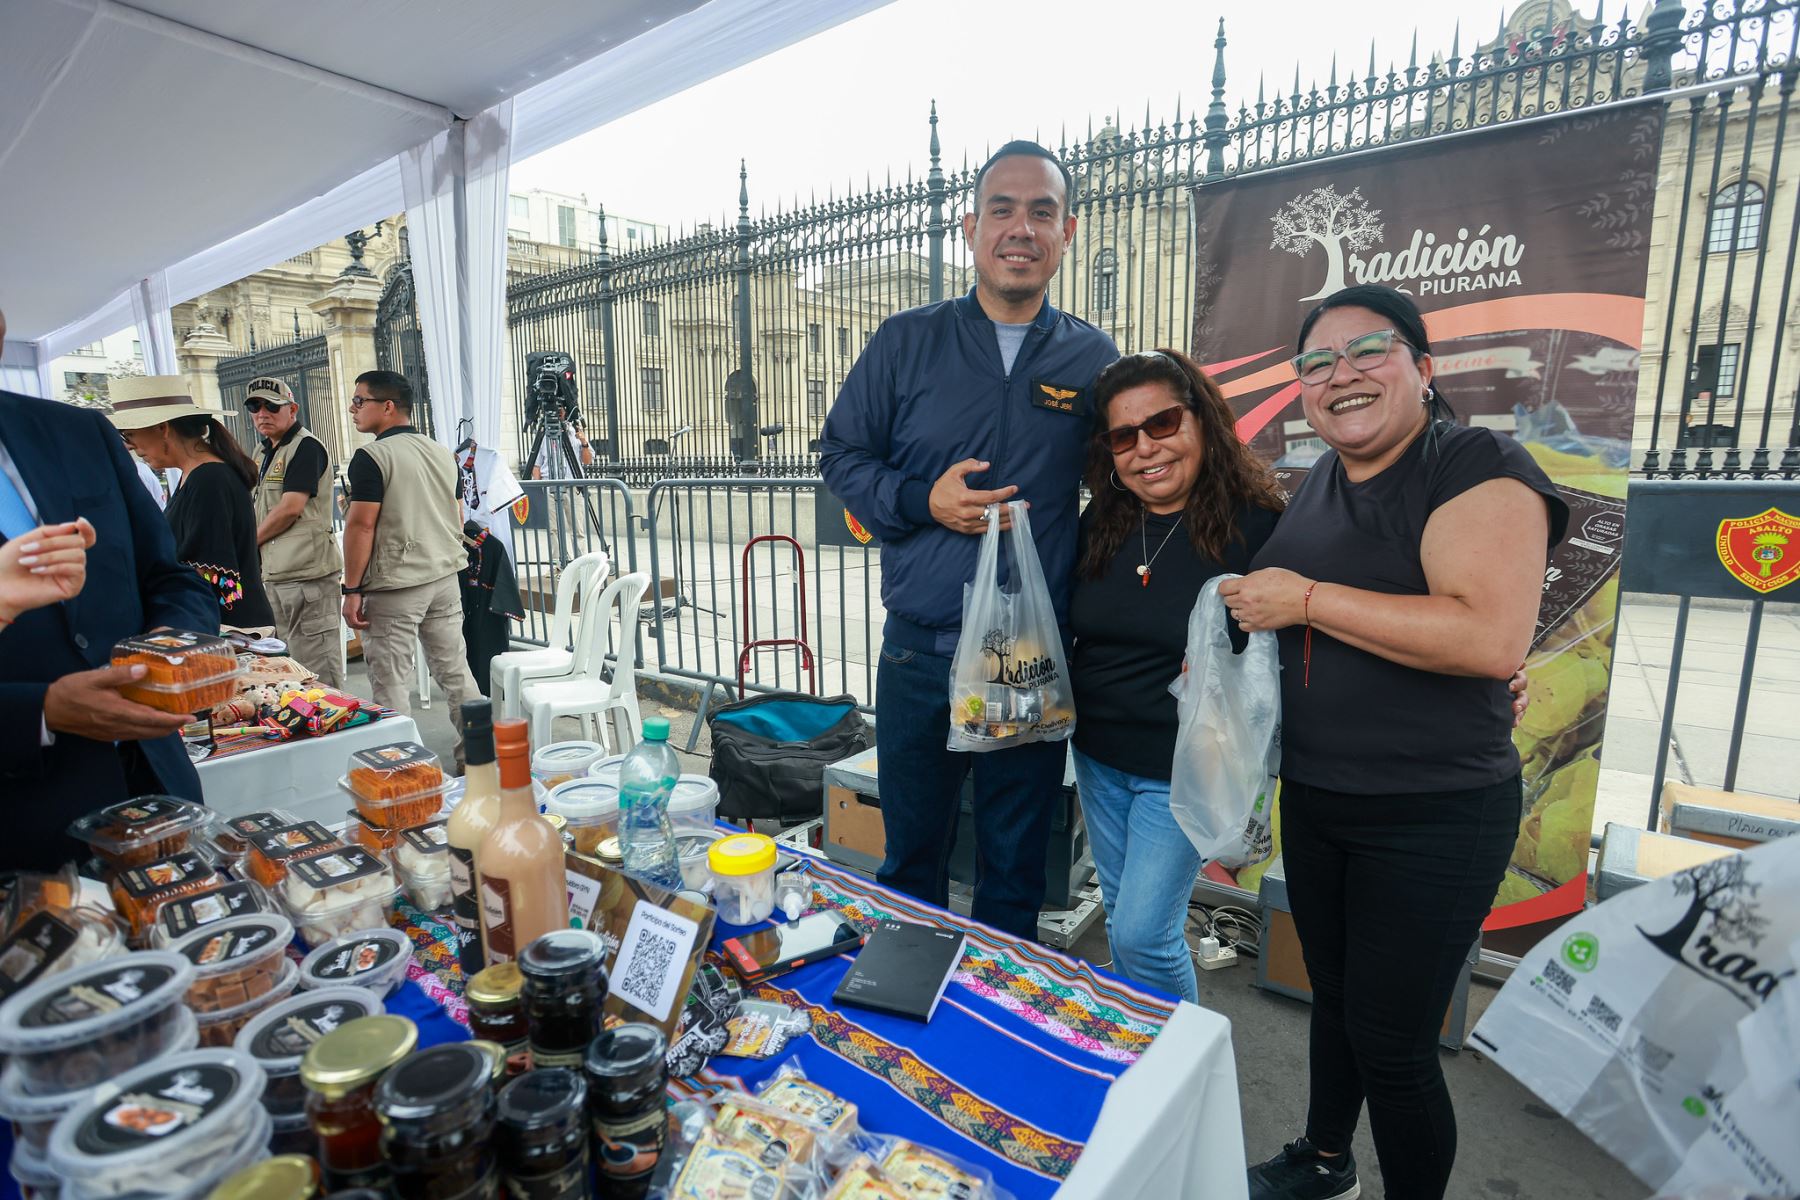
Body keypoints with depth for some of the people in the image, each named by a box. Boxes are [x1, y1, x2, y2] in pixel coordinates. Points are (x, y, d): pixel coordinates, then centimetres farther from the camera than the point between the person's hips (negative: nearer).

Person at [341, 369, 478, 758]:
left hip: (394, 586, -7)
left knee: (390, 683, 2)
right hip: (445, 579, 7)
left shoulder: (372, 457, -11)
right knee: (455, 671, 12)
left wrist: (352, 588, -11)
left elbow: (361, 525, -15)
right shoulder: (442, 453, 10)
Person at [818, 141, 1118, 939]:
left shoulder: (1093, 358, 3)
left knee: (1015, 871, 16)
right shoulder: (906, 342, 1)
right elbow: (840, 455, 5)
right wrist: (923, 500, -14)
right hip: (919, 656, 0)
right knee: (911, 859, 17)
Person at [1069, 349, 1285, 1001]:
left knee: (1143, 935, -1)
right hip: (1097, 756, 6)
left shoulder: (1254, 524, -15)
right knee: (1121, 917, 20)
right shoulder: (1100, 522, 2)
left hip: (1184, 768, -5)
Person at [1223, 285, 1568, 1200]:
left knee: (1392, 1041, 4)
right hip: (1312, 798, 7)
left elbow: (1493, 637, -30)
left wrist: (1306, 600, -25)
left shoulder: (1480, 469, -15)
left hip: (1434, 818, -7)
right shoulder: (1321, 482, 9)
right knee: (1333, 995, 23)